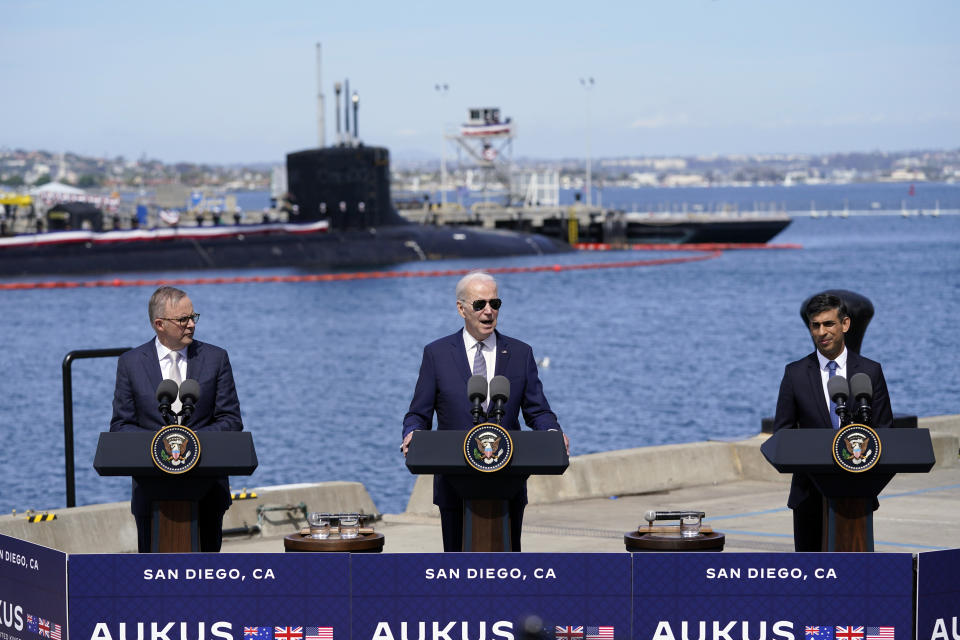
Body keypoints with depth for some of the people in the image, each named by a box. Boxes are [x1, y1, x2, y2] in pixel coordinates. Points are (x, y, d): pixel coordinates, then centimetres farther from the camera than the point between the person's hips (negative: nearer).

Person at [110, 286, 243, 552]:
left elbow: (231, 421, 2)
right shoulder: (130, 363, 3)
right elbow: (120, 426, 3)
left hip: (206, 489, 0)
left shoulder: (215, 358, 4)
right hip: (153, 488, 0)